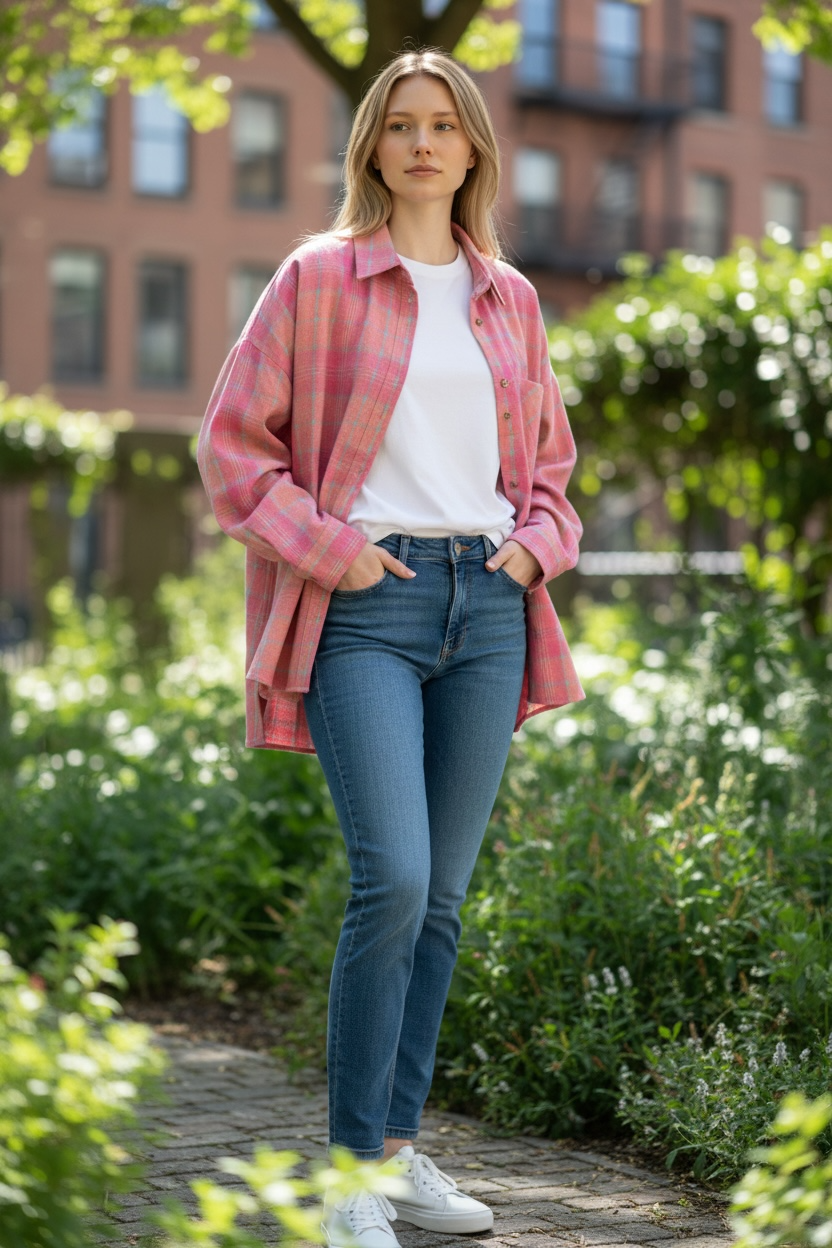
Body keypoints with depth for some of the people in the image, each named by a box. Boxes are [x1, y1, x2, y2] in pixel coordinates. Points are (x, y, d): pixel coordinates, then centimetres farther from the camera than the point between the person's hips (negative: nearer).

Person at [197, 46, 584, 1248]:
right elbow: (235, 441, 2)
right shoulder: (318, 277, 3)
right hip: (368, 601, -4)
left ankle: (403, 1148, 17)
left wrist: (540, 540, 7)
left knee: (443, 893, 6)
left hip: (487, 601, 5)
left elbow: (549, 452, 26)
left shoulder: (510, 297, 15)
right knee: (392, 878, -17)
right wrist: (327, 546, -8)